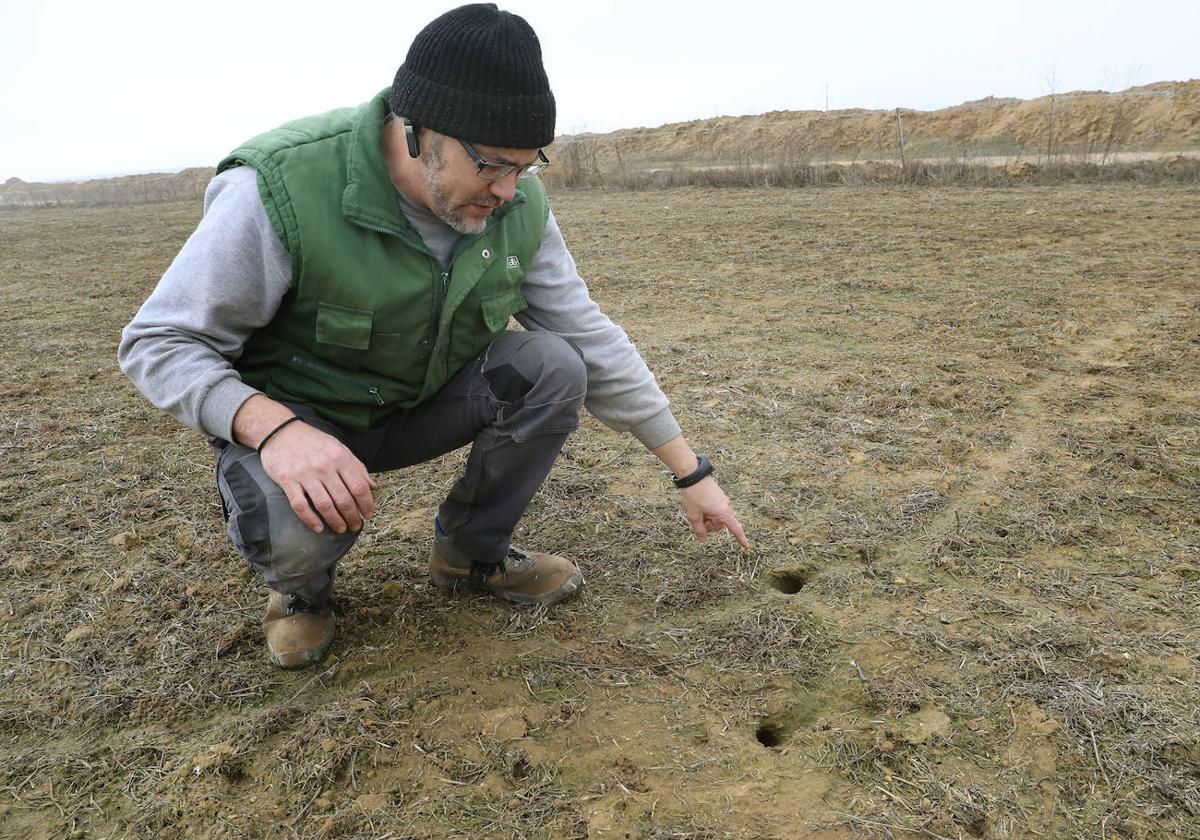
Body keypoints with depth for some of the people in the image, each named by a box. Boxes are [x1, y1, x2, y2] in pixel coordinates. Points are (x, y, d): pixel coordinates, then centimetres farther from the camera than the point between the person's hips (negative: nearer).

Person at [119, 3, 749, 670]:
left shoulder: (518, 205, -13)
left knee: (553, 366, -21)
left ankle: (472, 551, 2)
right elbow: (157, 342, -19)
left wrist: (691, 470, -7)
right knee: (292, 526, -37)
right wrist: (275, 428, -39)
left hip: (424, 402, 4)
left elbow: (592, 338, -8)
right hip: (288, 418, -4)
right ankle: (303, 584, 4)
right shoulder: (281, 190, -28)